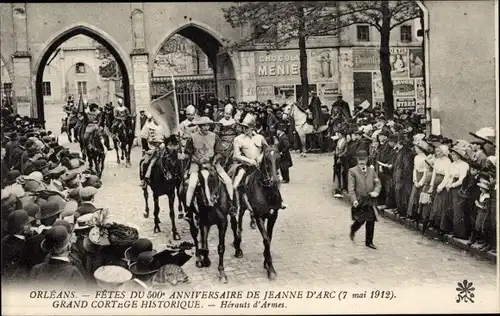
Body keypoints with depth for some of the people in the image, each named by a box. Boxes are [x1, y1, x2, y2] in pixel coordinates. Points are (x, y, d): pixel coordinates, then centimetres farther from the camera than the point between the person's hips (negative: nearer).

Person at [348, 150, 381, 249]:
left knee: (371, 221, 4)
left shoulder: (371, 170, 13)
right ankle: (353, 230, 27)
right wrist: (354, 200, -19)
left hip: (370, 200, 4)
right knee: (360, 220, -7)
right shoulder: (352, 171, 0)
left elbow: (378, 183, 9)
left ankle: (369, 242, 17)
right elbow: (351, 188, -7)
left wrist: (376, 192, -13)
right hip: (359, 200, -4)